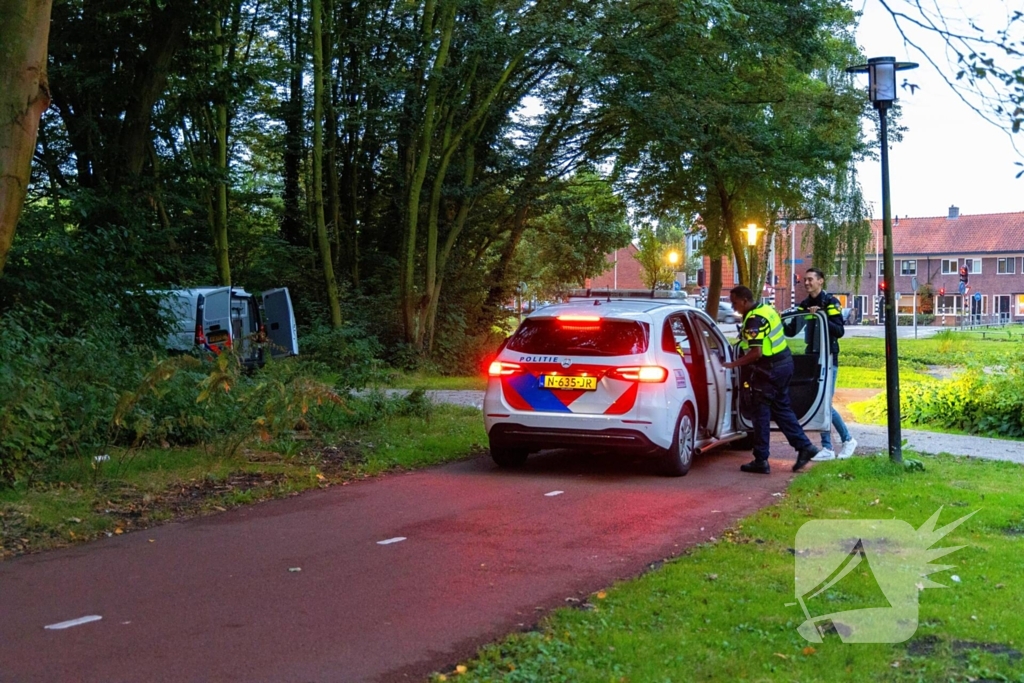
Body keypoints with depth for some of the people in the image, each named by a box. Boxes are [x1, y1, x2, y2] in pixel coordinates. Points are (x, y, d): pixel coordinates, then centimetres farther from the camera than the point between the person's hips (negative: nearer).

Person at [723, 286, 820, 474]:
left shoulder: (754, 320, -20)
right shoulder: (767, 309, 9)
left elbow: (756, 353, -26)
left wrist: (733, 364, -19)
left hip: (769, 370, -10)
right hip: (785, 362, 10)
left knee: (760, 413, -1)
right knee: (782, 408, 18)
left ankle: (761, 461, 2)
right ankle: (804, 446, 17)